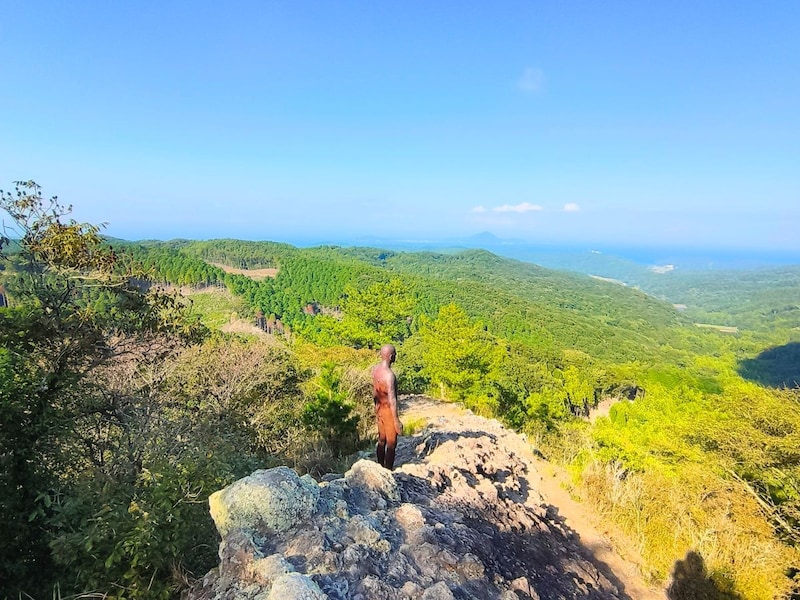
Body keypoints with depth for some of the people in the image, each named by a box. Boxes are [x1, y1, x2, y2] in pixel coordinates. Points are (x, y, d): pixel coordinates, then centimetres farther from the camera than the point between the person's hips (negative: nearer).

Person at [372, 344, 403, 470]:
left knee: (381, 440, 20)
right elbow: (392, 400, -25)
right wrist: (397, 421, -19)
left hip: (379, 408, 8)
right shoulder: (389, 374, -27)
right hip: (388, 410, -8)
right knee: (391, 444, 5)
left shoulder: (375, 369, 0)